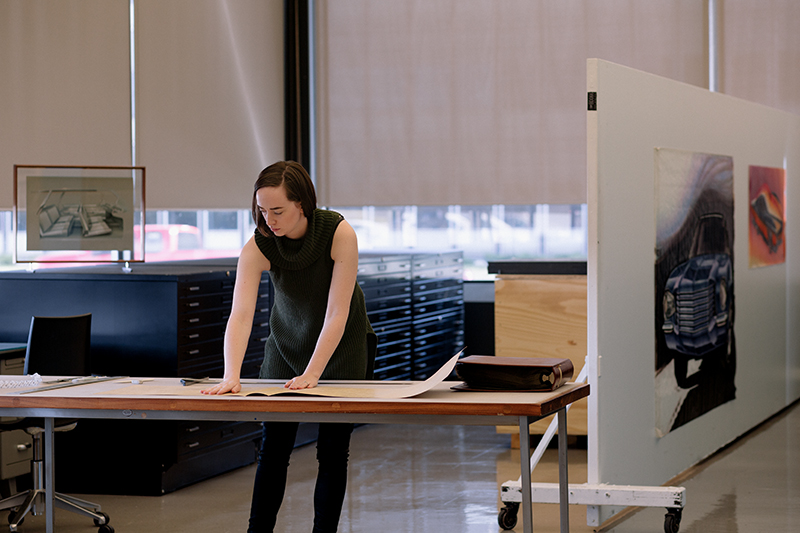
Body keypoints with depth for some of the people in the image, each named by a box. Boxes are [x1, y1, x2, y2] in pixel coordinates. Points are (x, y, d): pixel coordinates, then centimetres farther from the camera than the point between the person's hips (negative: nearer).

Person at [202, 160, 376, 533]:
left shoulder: (339, 233, -29)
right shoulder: (258, 246, -24)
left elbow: (337, 313, -29)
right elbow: (240, 315, -33)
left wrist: (312, 374, -34)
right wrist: (231, 377, -47)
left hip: (343, 345, -2)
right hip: (286, 343, 2)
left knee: (333, 449, -3)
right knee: (273, 445, -1)